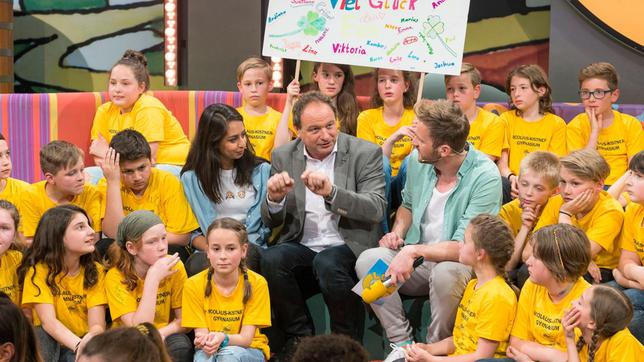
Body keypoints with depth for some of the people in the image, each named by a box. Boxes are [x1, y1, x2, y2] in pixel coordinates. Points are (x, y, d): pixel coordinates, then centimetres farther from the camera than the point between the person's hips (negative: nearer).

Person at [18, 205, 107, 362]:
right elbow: (48, 321, -22)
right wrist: (79, 345, -41)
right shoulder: (38, 270, -9)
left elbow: (97, 325, -14)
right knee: (42, 333, -31)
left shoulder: (96, 270, -3)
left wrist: (88, 343, -39)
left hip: (83, 348, 0)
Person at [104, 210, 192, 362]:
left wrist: (161, 333, -27)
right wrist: (153, 278, -31)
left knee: (181, 346, -30)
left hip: (165, 337, 2)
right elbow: (138, 330, -27)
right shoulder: (116, 276, -20)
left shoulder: (174, 267, -12)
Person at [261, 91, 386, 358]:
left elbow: (376, 209, -13)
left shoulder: (366, 153, -1)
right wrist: (274, 198, -14)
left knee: (327, 263, -35)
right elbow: (271, 221, 11)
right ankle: (300, 336, -6)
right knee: (270, 259, -28)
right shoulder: (283, 157, 9)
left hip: (349, 247, -3)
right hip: (301, 248, 3)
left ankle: (347, 339, -11)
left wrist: (331, 192, -29)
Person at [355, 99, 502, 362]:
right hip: (417, 262, 5)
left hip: (459, 264, -5)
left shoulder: (485, 177, -20)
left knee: (445, 273, -39)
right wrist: (398, 232, 1)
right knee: (368, 260, -22)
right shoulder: (417, 161, -1)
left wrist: (413, 251, -31)